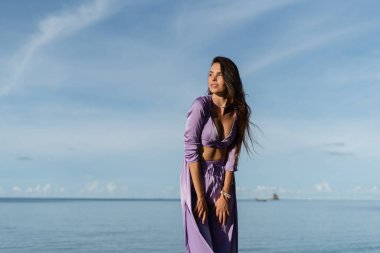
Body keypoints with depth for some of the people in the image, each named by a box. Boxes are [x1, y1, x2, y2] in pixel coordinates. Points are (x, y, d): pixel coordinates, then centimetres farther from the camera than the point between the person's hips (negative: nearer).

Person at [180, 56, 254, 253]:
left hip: (223, 178, 4)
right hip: (196, 175, -4)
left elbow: (232, 155, -3)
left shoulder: (238, 112, -4)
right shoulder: (201, 105, -17)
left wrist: (225, 194, -9)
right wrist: (200, 196, -19)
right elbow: (190, 151, -19)